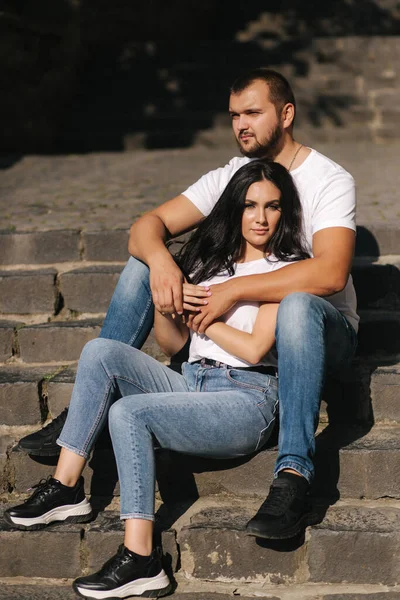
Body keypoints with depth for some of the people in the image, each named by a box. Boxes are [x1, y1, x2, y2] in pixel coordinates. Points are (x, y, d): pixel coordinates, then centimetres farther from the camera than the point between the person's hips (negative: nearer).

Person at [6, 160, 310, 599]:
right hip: (191, 383, 6)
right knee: (101, 352, -14)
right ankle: (65, 488, -15)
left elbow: (254, 348, -10)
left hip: (244, 401, -6)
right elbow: (172, 344, 17)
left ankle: (140, 560, -31)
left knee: (128, 412, -28)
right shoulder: (210, 259, 20)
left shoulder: (285, 268, 2)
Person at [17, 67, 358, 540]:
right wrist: (159, 259, -28)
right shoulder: (229, 176, 4)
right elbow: (147, 225, -3)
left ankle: (292, 474, -44)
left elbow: (329, 274, -30)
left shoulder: (330, 180, -13)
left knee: (297, 305, -42)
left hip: (322, 329, -5)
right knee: (144, 263, -6)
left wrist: (233, 290, -33)